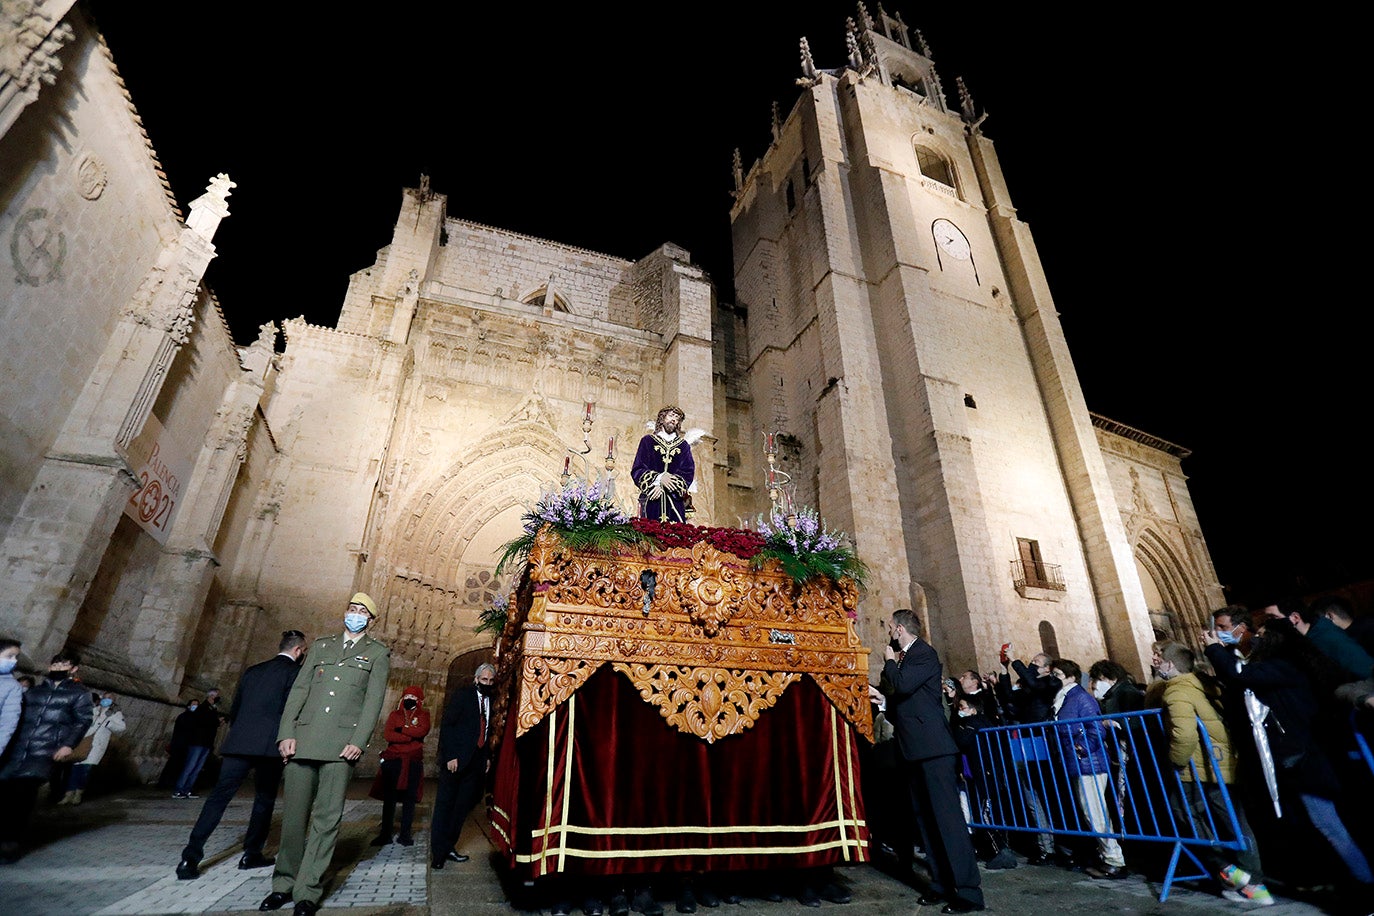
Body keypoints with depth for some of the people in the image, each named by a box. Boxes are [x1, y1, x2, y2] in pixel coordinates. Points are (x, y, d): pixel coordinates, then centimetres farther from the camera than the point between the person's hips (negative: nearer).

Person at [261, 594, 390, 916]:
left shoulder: (378, 654, 7)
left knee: (327, 817, -3)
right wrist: (286, 733, 0)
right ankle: (284, 883, 24)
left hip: (341, 743, -3)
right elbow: (299, 690, 11)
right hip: (304, 739, 3)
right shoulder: (321, 645, 17)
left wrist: (358, 742, -11)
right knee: (294, 814, 8)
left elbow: (373, 701, -1)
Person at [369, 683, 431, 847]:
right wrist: (410, 737, -12)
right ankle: (385, 834, 10)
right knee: (389, 797, 2)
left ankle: (405, 834, 10)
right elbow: (386, 734, -5)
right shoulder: (395, 714, 11)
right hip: (393, 760, 1)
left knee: (409, 798, 3)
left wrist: (402, 729, -9)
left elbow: (423, 731, -12)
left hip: (414, 761, -1)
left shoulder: (423, 714, 8)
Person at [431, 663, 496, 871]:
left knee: (463, 806, 7)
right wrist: (450, 756, -15)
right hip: (456, 760, -5)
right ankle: (438, 853, 9)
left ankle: (448, 847, 17)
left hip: (476, 761, 5)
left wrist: (487, 757, 8)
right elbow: (446, 725, -9)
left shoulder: (491, 702, 11)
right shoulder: (461, 695, -5)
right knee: (445, 804, 2)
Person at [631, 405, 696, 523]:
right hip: (651, 501, -1)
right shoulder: (648, 441, 10)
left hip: (675, 501, 1)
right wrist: (658, 478, -15)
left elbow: (688, 473, 3)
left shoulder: (683, 445, 15)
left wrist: (662, 486, -11)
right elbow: (636, 470, 2)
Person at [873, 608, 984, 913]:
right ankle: (942, 884, 19)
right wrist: (880, 696, 12)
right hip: (915, 751, 10)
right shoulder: (904, 658, 16)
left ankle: (968, 891, -2)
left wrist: (889, 662, -9)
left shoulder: (924, 653, -10)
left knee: (947, 817, -8)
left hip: (933, 749, -10)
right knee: (926, 819, 11)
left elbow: (903, 685, -25)